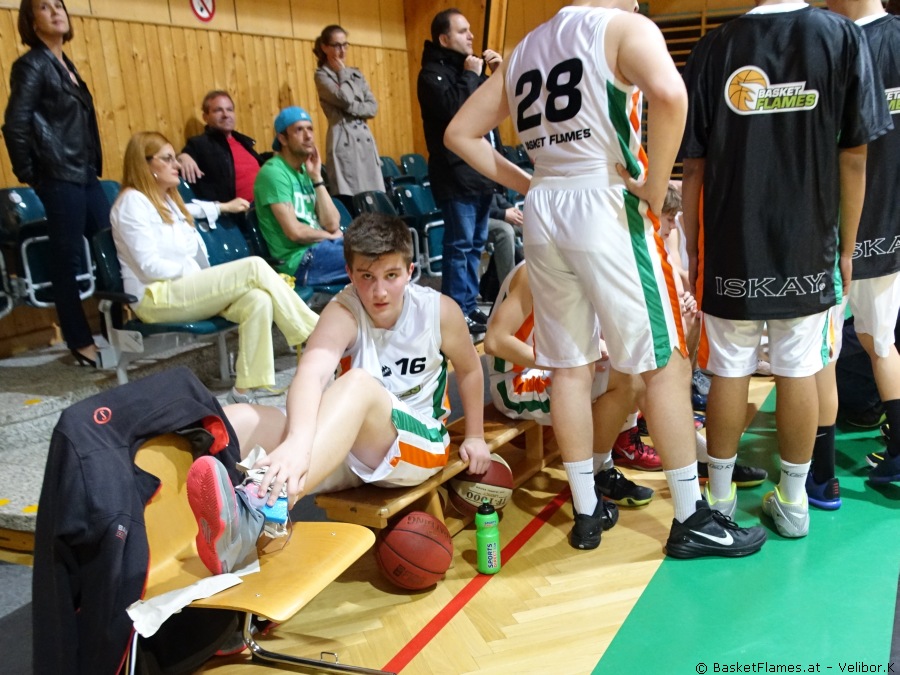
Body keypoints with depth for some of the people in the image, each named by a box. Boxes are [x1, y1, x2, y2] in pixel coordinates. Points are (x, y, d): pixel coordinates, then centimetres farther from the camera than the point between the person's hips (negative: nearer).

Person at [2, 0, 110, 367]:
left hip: (84, 173, 8)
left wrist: (93, 166, 12)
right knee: (69, 259, -2)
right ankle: (80, 342, 7)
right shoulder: (32, 65, -8)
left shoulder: (65, 64, 16)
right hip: (59, 177, -8)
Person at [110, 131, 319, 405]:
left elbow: (188, 210, 46)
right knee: (254, 267, -23)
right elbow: (150, 266, -15)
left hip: (189, 292, 8)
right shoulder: (132, 201, -7)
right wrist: (196, 270, -9)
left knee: (258, 300, -24)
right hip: (156, 298, -8)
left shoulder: (168, 199, 20)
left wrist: (225, 207, 46)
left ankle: (244, 390, -26)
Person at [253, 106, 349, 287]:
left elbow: (332, 224, 3)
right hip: (300, 260, -8)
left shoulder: (305, 171, 14)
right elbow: (295, 232, -18)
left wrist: (316, 177, -1)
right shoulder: (274, 172, -10)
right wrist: (329, 235, -1)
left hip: (321, 247, 8)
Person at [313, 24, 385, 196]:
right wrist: (342, 73, -2)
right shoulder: (322, 75, 0)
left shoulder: (355, 73, 16)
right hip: (343, 140, -6)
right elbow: (345, 99, -16)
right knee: (348, 197, -9)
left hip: (365, 138, 6)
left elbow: (373, 107, 7)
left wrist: (351, 108, -9)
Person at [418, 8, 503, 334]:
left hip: (481, 170, 9)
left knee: (475, 244, 11)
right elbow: (452, 108, -24)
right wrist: (470, 76, -13)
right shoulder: (432, 73, -5)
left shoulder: (467, 68, 20)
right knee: (459, 245, -9)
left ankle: (470, 306, 18)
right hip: (457, 173, -9)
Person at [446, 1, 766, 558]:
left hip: (543, 214, 7)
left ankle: (586, 513, 22)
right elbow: (668, 93, -24)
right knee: (667, 363, 3)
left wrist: (528, 185, 13)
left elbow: (460, 134, 17)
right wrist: (654, 189, -13)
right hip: (605, 208, -6)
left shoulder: (524, 50, 18)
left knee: (570, 366, 12)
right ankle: (692, 521, 12)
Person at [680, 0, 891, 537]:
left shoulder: (714, 49, -2)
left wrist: (692, 250, 7)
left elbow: (694, 167, -2)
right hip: (807, 250, 1)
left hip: (731, 250, 0)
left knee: (729, 373, 9)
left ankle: (720, 495, 21)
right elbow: (855, 158, -2)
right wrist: (846, 248, 8)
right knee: (800, 373, 10)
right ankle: (793, 501, 21)